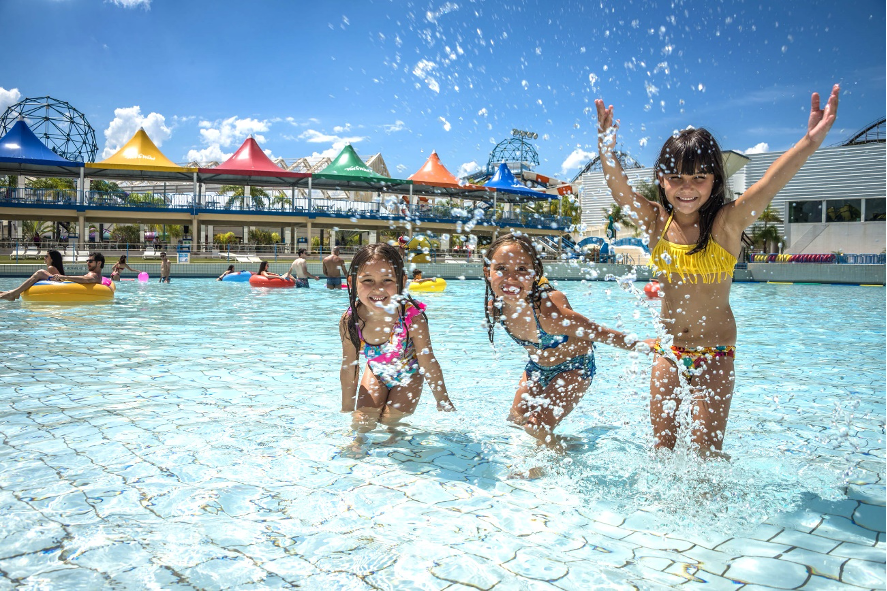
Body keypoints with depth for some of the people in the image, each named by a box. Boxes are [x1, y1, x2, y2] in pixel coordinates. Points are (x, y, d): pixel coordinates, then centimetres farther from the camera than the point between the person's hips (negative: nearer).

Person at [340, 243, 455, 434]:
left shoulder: (413, 318, -36)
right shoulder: (349, 321, -28)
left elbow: (429, 365, -22)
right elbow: (349, 369, -12)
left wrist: (443, 403, -10)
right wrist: (347, 410, -3)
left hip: (408, 375, -2)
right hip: (376, 374, 2)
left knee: (390, 421, -7)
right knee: (362, 422, -2)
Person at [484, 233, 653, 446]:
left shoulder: (548, 313, -42)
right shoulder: (494, 307, -22)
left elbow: (598, 333, -28)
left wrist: (640, 345, -17)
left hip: (573, 367, -6)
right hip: (537, 367, 7)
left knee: (537, 429, -15)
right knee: (516, 421, 12)